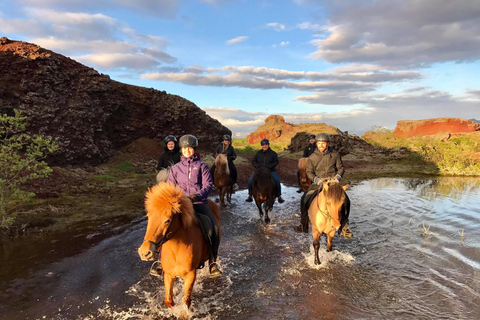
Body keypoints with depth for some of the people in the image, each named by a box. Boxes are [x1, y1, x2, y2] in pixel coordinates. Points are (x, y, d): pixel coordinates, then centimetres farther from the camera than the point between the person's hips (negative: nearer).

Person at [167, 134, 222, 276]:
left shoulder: (202, 166, 7)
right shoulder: (176, 168, 13)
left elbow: (208, 185, -1)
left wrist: (197, 196, -19)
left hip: (199, 203, -1)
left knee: (214, 229, -19)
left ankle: (212, 262, -1)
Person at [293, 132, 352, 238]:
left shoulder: (335, 154, 3)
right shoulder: (312, 158, 2)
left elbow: (341, 168, 8)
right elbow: (309, 172, 3)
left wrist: (338, 177, -11)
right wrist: (316, 179, -14)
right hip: (318, 183, 0)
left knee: (344, 200, -20)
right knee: (305, 199, -17)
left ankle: (344, 226, -3)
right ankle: (303, 224, 1)